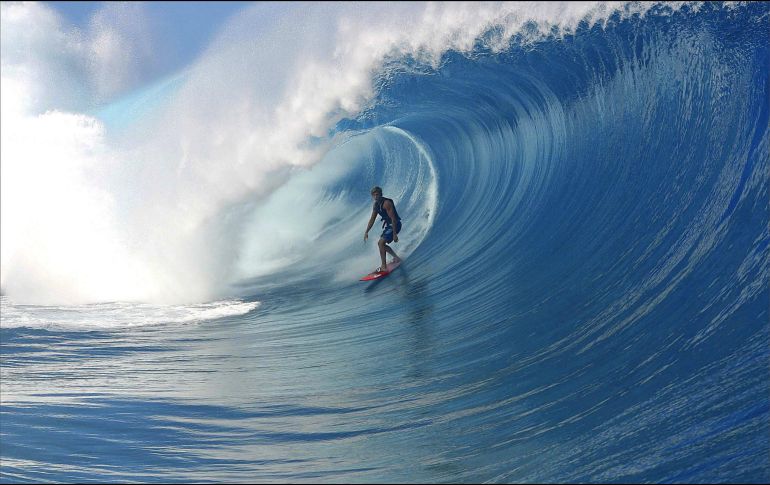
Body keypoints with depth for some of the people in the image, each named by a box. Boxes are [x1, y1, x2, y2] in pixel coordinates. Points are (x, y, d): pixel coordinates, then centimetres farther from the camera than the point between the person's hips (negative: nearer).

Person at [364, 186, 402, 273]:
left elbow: (393, 219, -25)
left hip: (395, 225, -10)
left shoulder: (386, 203, -23)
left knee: (381, 243, -19)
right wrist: (366, 232, 10)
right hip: (388, 225, 10)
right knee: (381, 244, 18)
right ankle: (396, 257, 32)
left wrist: (394, 234, -28)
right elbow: (372, 219, 13)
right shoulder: (375, 205, 4)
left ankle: (384, 267, -17)